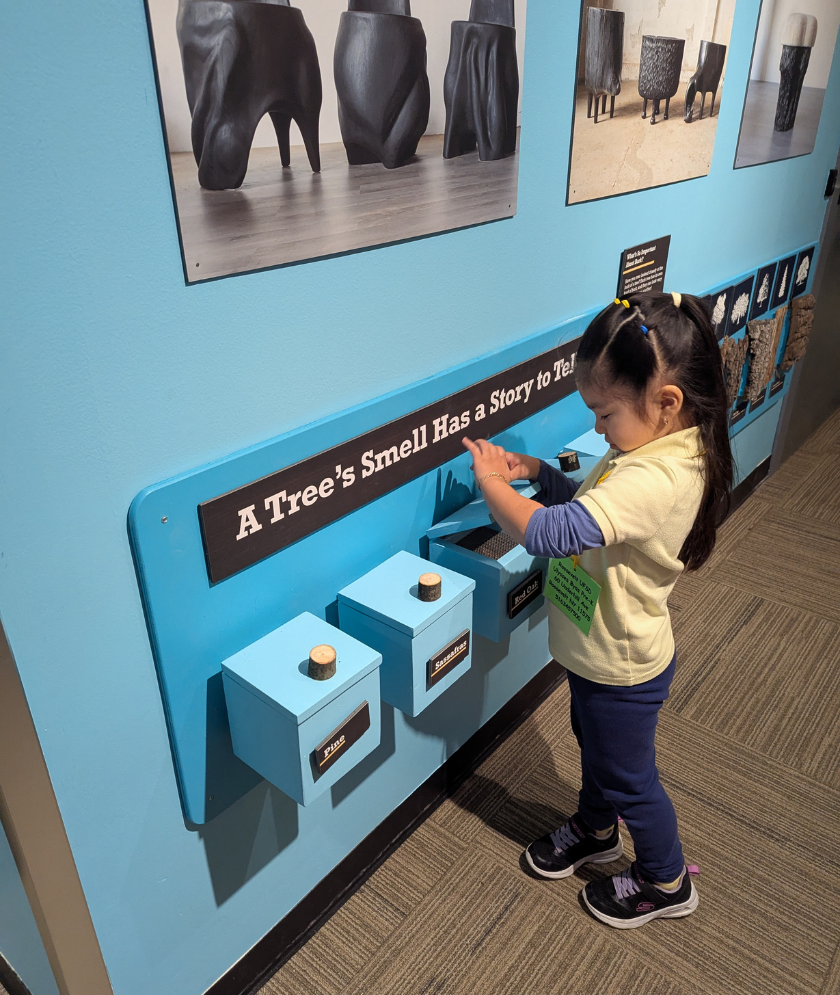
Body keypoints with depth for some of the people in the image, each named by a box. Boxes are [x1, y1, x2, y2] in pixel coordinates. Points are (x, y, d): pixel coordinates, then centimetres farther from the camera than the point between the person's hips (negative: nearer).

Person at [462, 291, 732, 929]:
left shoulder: (653, 479, -38)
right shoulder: (658, 449, -5)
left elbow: (550, 534, -45)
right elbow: (588, 504, 9)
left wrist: (490, 479, -29)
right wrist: (538, 471, -6)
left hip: (623, 667, -9)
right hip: (598, 652, 9)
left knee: (629, 777, 17)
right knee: (594, 748, 30)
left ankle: (667, 883, 44)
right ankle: (596, 830, 58)